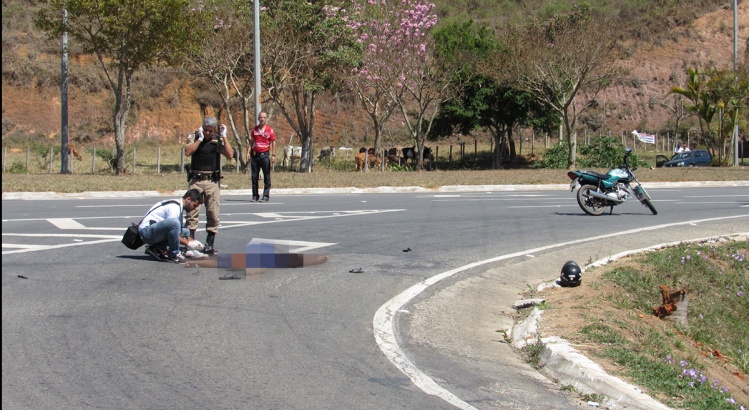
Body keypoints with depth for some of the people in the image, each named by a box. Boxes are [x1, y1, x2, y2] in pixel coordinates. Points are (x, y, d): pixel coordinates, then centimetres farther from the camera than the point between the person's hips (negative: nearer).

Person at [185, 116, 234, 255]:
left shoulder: (219, 140, 6)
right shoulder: (194, 137, 5)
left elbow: (230, 155, -7)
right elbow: (188, 152, -12)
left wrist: (224, 137, -9)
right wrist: (200, 138, -12)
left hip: (212, 181, 1)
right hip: (195, 180, -1)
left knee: (213, 213, 2)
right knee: (192, 212, -5)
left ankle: (209, 244, 8)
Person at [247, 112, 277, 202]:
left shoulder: (270, 130, -1)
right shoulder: (255, 129, 10)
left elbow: (273, 143, -2)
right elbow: (251, 142, 15)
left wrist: (273, 155, -9)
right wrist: (248, 152, 5)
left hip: (265, 155, -4)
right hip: (255, 154, 4)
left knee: (266, 177, -2)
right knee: (254, 176, 5)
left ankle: (265, 196, 1)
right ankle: (255, 196, 11)